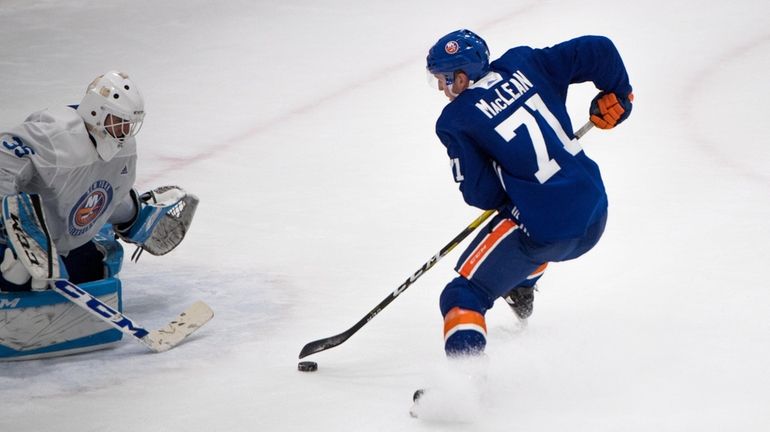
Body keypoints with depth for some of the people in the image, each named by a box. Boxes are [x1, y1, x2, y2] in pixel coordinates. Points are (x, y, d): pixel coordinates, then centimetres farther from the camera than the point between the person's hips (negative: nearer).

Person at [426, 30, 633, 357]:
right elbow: (598, 50, 4)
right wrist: (616, 95, 21)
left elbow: (481, 194, -8)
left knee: (464, 296, 1)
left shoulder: (454, 121, -6)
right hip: (595, 220, 7)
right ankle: (521, 290, 59)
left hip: (546, 231, -7)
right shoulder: (522, 64, 6)